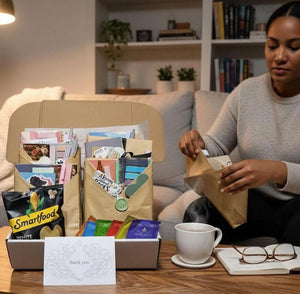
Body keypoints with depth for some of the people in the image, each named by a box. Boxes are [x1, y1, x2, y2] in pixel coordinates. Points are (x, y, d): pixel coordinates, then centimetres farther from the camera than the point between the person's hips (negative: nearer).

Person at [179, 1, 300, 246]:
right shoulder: (246, 92, 1)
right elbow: (216, 145, 5)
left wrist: (277, 171, -40)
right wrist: (198, 144, -18)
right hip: (254, 199, 2)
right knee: (197, 214, -24)